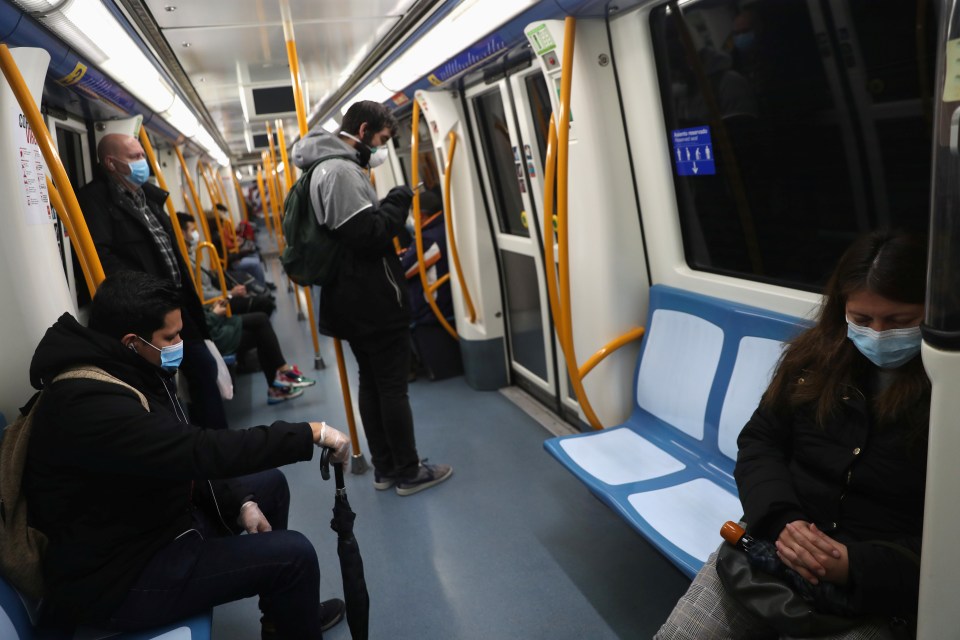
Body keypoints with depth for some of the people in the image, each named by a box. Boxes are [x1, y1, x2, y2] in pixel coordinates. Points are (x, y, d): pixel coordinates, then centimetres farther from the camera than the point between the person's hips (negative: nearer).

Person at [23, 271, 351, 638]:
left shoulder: (130, 372, 2)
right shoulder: (89, 403, -30)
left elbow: (183, 459, 8)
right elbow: (201, 452, -36)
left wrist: (240, 503, -2)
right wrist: (310, 434, -30)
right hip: (117, 578, -10)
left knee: (270, 484, 15)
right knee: (294, 555, -17)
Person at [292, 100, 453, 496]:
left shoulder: (332, 167, 15)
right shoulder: (341, 170, -18)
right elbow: (369, 235, -24)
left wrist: (389, 209, 7)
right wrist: (399, 201, -11)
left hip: (356, 299, 11)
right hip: (375, 300, -10)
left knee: (371, 382, 15)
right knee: (393, 386, -1)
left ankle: (384, 468, 26)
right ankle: (408, 472, 11)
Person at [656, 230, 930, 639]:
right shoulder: (814, 357, 4)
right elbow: (759, 441, 6)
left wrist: (857, 567, -22)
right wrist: (781, 520, -12)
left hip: (876, 591, -3)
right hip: (775, 543, 4)